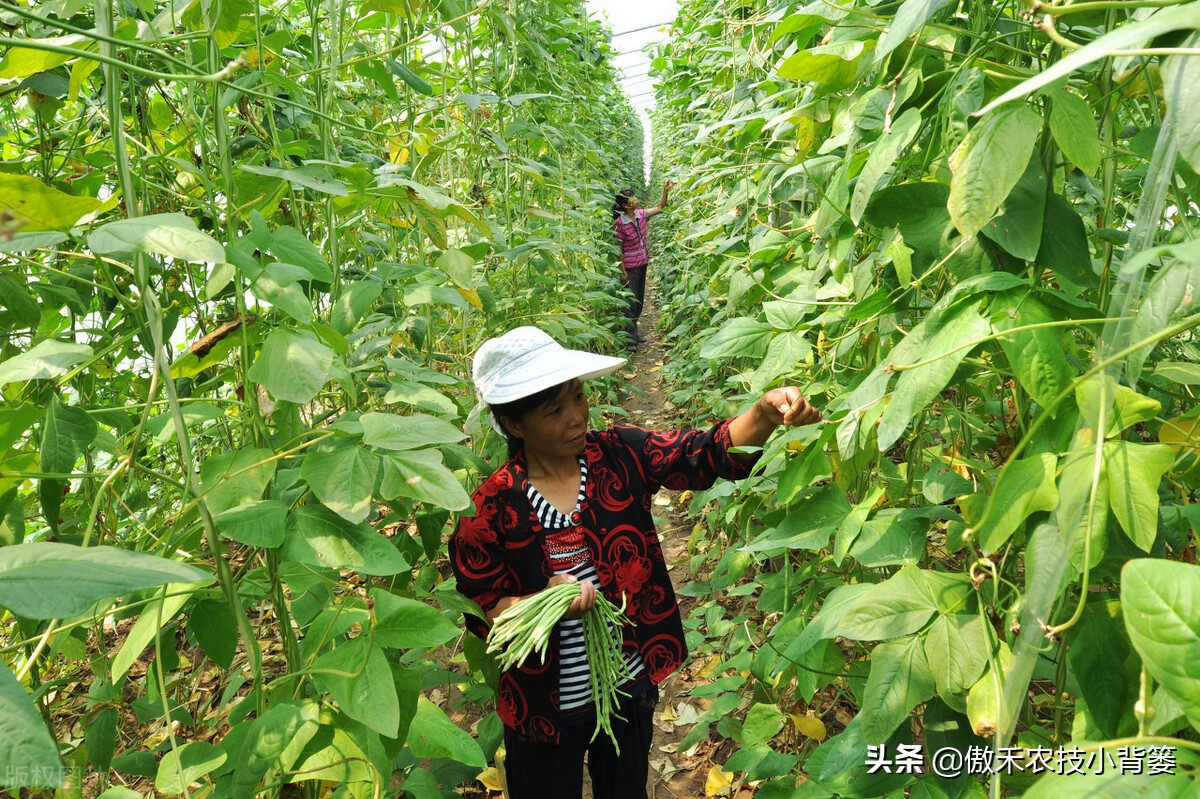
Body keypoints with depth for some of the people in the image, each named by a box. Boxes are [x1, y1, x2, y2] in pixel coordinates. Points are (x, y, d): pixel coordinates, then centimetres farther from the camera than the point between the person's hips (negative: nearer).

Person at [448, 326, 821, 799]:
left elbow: (711, 453, -17)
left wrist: (766, 412, -35)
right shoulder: (490, 508, -17)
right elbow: (482, 613, -11)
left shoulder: (620, 456, -11)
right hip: (545, 706, -2)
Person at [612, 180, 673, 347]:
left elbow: (660, 208, 9)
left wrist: (666, 190, -5)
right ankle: (630, 338, 2)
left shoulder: (641, 214, 0)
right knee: (631, 302, -4)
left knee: (639, 300, 15)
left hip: (642, 263, 7)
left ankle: (633, 331, 28)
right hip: (630, 266, -7)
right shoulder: (619, 223, -17)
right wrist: (623, 271, -15)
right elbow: (618, 249, -14)